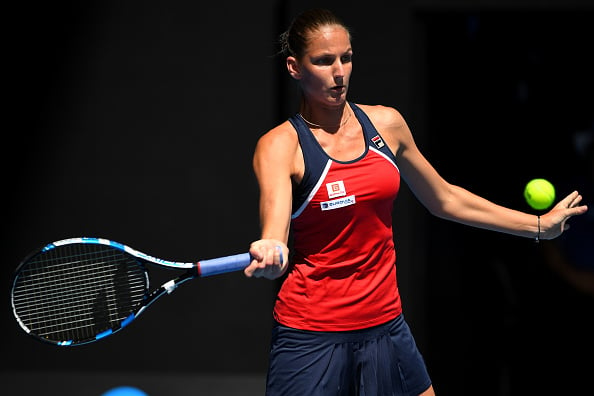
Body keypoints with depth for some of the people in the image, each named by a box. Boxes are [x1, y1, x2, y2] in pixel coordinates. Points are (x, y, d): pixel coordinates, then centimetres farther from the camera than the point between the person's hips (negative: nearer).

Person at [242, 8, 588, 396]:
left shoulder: (386, 124, 4)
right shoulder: (280, 145, -9)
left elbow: (444, 199, 18)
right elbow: (275, 234, -25)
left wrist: (540, 225, 20)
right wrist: (270, 256, -49)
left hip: (386, 325, 4)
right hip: (311, 336, -4)